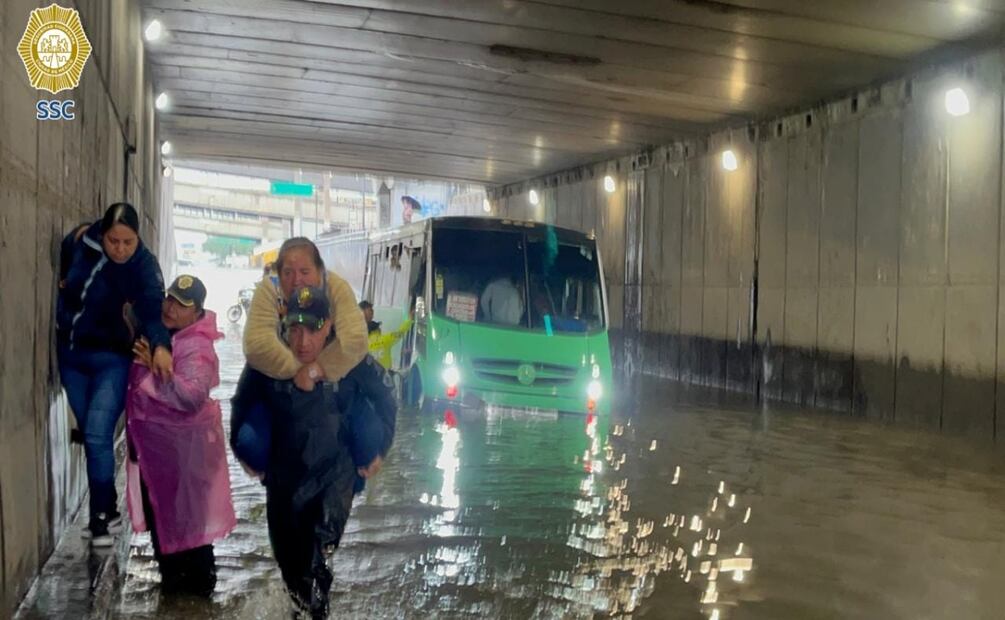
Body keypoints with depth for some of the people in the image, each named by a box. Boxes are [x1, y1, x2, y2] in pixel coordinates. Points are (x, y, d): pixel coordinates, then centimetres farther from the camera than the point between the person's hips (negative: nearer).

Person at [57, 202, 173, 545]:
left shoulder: (144, 265, -21)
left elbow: (154, 307, -38)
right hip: (70, 355, 5)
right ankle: (108, 510, 24)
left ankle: (100, 516, 2)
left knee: (97, 437, -12)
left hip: (111, 359, -5)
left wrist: (160, 345, -53)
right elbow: (63, 271, 15)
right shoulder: (79, 240, -10)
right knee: (90, 436, 11)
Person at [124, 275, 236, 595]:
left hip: (182, 446, -9)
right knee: (158, 508, 19)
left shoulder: (197, 348, -21)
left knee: (187, 512, 1)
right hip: (153, 440, 9)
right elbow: (140, 382, 25)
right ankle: (172, 575, 34)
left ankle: (200, 580, 16)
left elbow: (193, 398, -33)